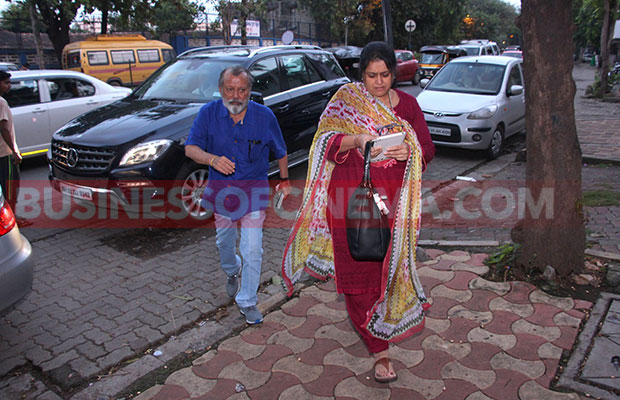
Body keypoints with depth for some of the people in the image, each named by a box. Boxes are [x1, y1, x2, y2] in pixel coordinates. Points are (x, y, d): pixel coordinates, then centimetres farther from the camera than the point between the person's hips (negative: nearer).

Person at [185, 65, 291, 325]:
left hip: (254, 189, -2)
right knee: (224, 241, 20)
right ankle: (232, 272, 53)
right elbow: (190, 148, -10)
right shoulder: (208, 113, -8)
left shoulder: (264, 116, -9)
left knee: (252, 249, -6)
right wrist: (212, 159, -30)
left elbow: (280, 151, 5)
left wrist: (284, 180, 11)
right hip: (221, 189, 2)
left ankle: (247, 301, 12)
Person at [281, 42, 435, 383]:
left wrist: (409, 152, -13)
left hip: (392, 199, 3)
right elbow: (325, 142, -8)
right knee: (359, 269, -2)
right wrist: (357, 140, -25)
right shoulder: (345, 100, 2)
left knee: (389, 262, 9)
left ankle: (381, 320, 40)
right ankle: (378, 348, 11)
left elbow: (427, 148, 9)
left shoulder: (407, 104, 9)